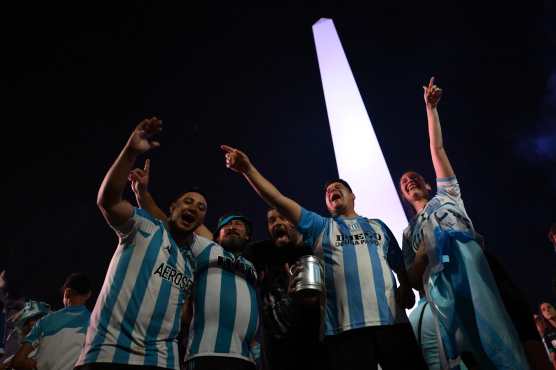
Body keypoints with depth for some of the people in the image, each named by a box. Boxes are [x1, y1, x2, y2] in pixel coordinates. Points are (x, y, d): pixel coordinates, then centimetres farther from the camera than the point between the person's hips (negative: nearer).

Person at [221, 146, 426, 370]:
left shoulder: (378, 226, 21)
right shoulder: (320, 227, 13)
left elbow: (401, 266, 19)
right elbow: (278, 200, 3)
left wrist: (406, 288, -4)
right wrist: (248, 169, -5)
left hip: (392, 321, 2)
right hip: (347, 327, -2)